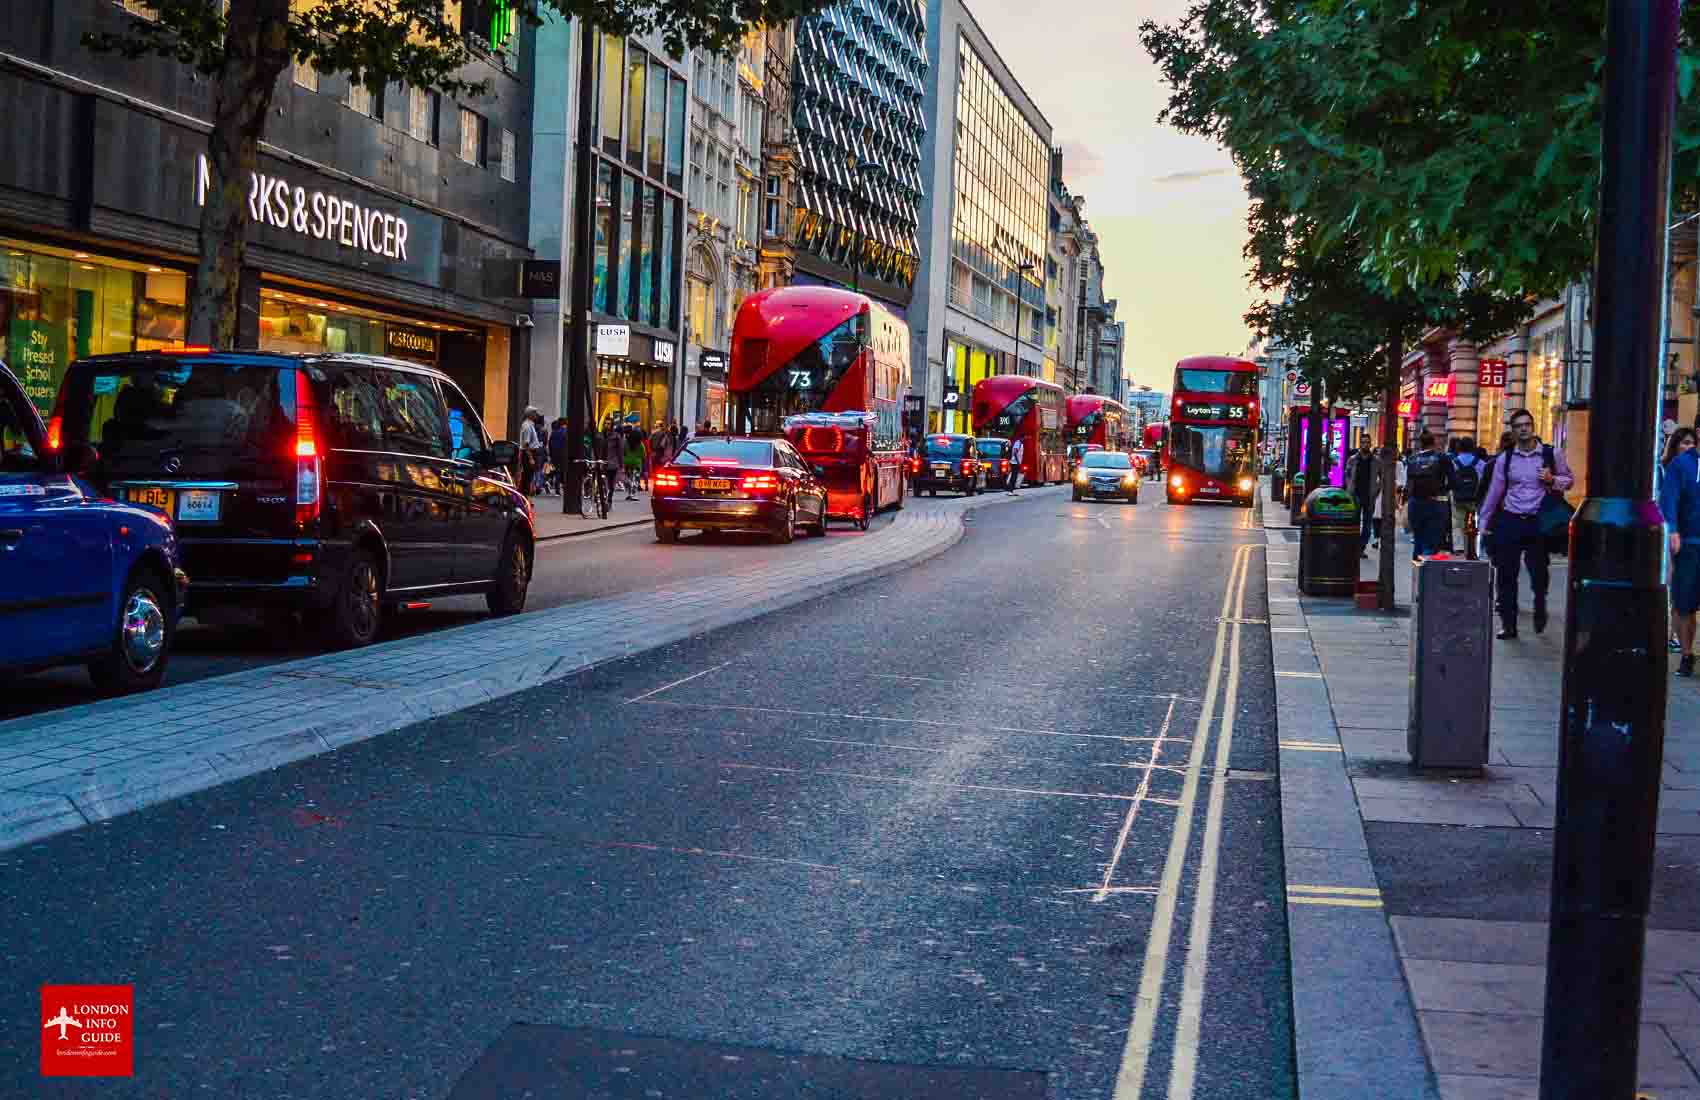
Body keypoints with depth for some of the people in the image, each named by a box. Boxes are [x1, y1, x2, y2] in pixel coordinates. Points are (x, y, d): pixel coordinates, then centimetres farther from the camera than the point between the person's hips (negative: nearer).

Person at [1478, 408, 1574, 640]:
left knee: (1539, 573, 0)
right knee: (1505, 575, 1)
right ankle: (1508, 624, 10)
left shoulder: (1551, 454, 0)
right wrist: (1484, 522, 9)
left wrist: (1552, 480, -12)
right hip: (1509, 521, 2)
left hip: (1538, 522, -1)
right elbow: (1495, 491, 9)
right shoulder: (1505, 459, 4)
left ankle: (1540, 610, 30)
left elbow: (1569, 480, 9)